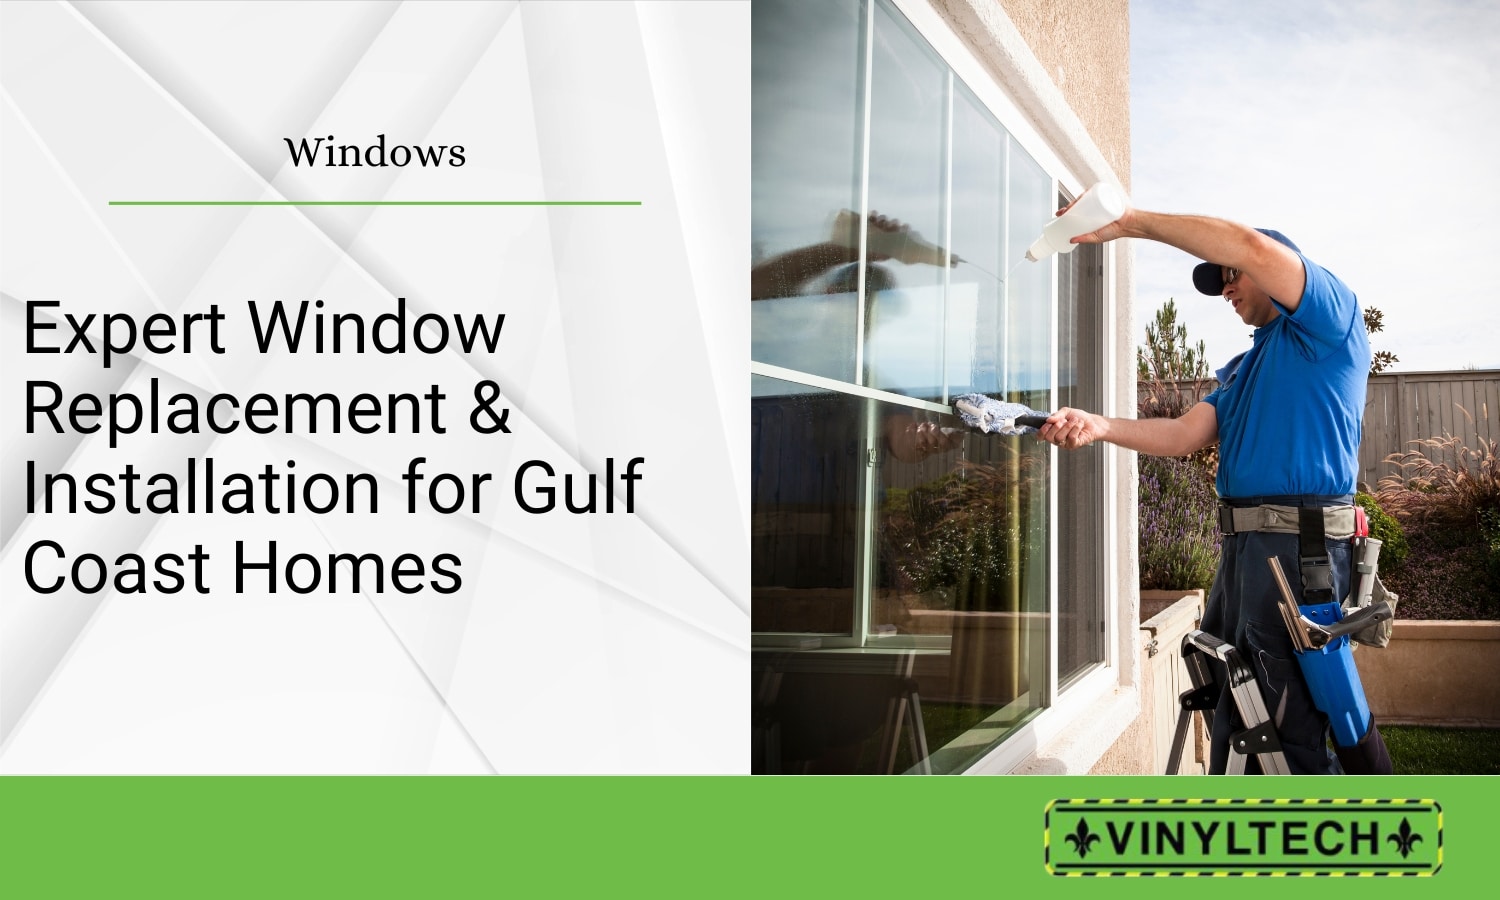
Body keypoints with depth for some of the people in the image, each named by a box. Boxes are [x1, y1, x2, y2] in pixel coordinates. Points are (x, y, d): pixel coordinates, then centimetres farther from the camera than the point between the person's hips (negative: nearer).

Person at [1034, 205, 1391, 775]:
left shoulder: (1332, 316, 0)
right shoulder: (1240, 370, 26)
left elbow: (1252, 246, -16)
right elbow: (1185, 435, 11)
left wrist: (1132, 221, -13)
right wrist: (1100, 427, -6)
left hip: (1299, 542, -9)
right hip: (1242, 548, 9)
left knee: (1288, 720, -8)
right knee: (1232, 709, 15)